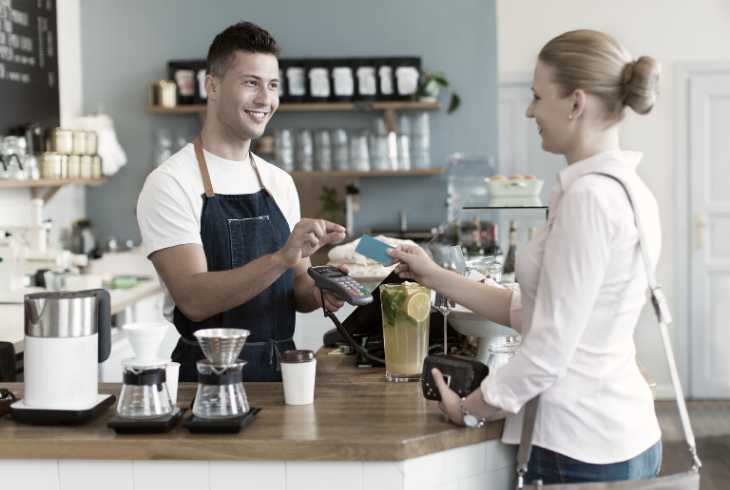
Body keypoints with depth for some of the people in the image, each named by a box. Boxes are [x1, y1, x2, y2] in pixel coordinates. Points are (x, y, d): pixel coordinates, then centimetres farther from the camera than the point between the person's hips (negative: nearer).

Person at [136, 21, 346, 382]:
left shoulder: (280, 183, 11)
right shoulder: (169, 183, -9)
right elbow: (194, 299, -19)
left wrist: (319, 292, -6)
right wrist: (281, 258, -29)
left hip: (281, 371, 6)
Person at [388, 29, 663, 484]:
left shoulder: (588, 195, -20)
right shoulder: (626, 189, 9)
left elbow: (549, 350, -20)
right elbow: (532, 309, 12)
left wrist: (468, 408, -6)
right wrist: (435, 277, 12)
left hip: (582, 449, -9)